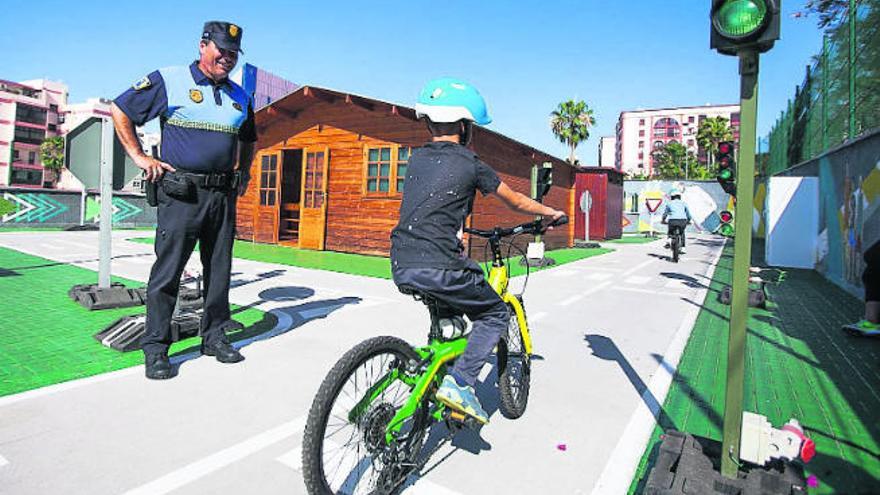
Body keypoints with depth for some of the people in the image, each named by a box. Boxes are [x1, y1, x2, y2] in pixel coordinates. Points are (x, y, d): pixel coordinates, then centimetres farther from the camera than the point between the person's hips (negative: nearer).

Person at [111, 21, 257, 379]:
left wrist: (243, 174, 17)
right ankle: (155, 346, 9)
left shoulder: (239, 97, 16)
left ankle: (214, 336, 21)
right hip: (180, 193, -5)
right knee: (168, 270, -3)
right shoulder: (168, 80, 1)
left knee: (219, 269, 9)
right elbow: (120, 111, 6)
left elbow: (247, 140, 30)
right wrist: (139, 157, -2)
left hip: (223, 195, 5)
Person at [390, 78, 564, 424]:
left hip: (401, 267, 7)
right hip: (437, 268, -7)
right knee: (495, 314, 14)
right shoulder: (469, 164, -2)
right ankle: (459, 383, 2)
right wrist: (550, 212, 29)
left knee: (448, 309, 33)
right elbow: (516, 203, 11)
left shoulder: (417, 159, 15)